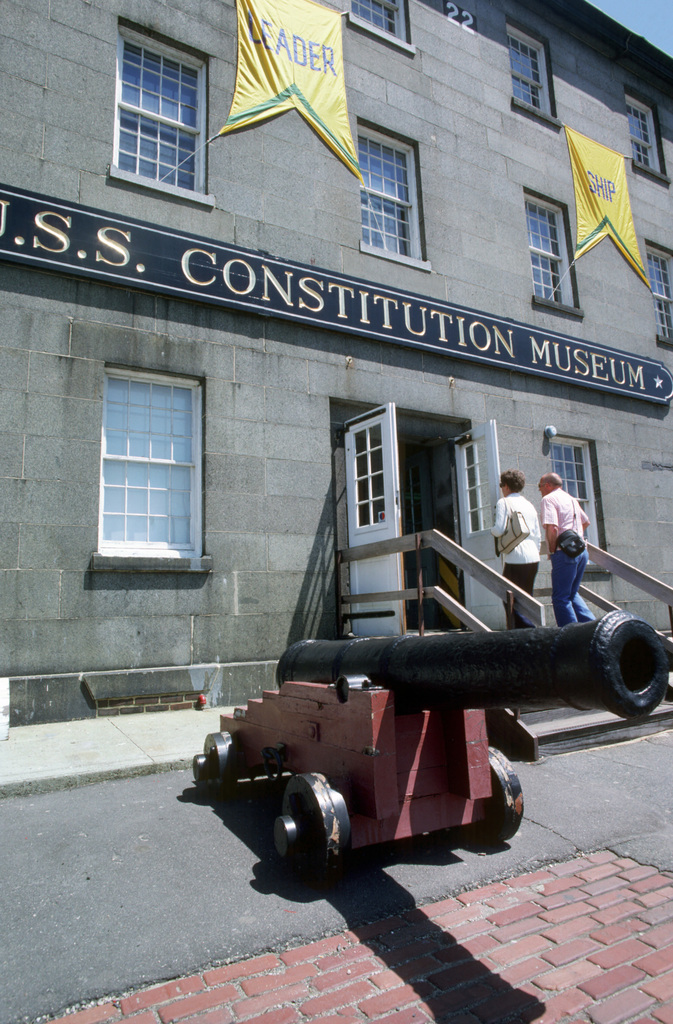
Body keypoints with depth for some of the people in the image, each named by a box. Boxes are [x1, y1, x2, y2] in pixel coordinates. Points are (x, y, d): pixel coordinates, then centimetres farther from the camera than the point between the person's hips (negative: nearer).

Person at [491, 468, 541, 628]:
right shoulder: (529, 504, 19)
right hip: (533, 558, 8)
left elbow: (499, 530, -14)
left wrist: (491, 529, 7)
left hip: (516, 559, -8)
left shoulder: (504, 502, -3)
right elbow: (537, 535, 19)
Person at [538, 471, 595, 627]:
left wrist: (552, 550, -9)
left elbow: (552, 527, -21)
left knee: (560, 598, -1)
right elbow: (586, 522, 33)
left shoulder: (548, 499, -7)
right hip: (582, 550, 9)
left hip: (565, 552, -9)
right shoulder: (571, 499, 19)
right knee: (572, 593, 20)